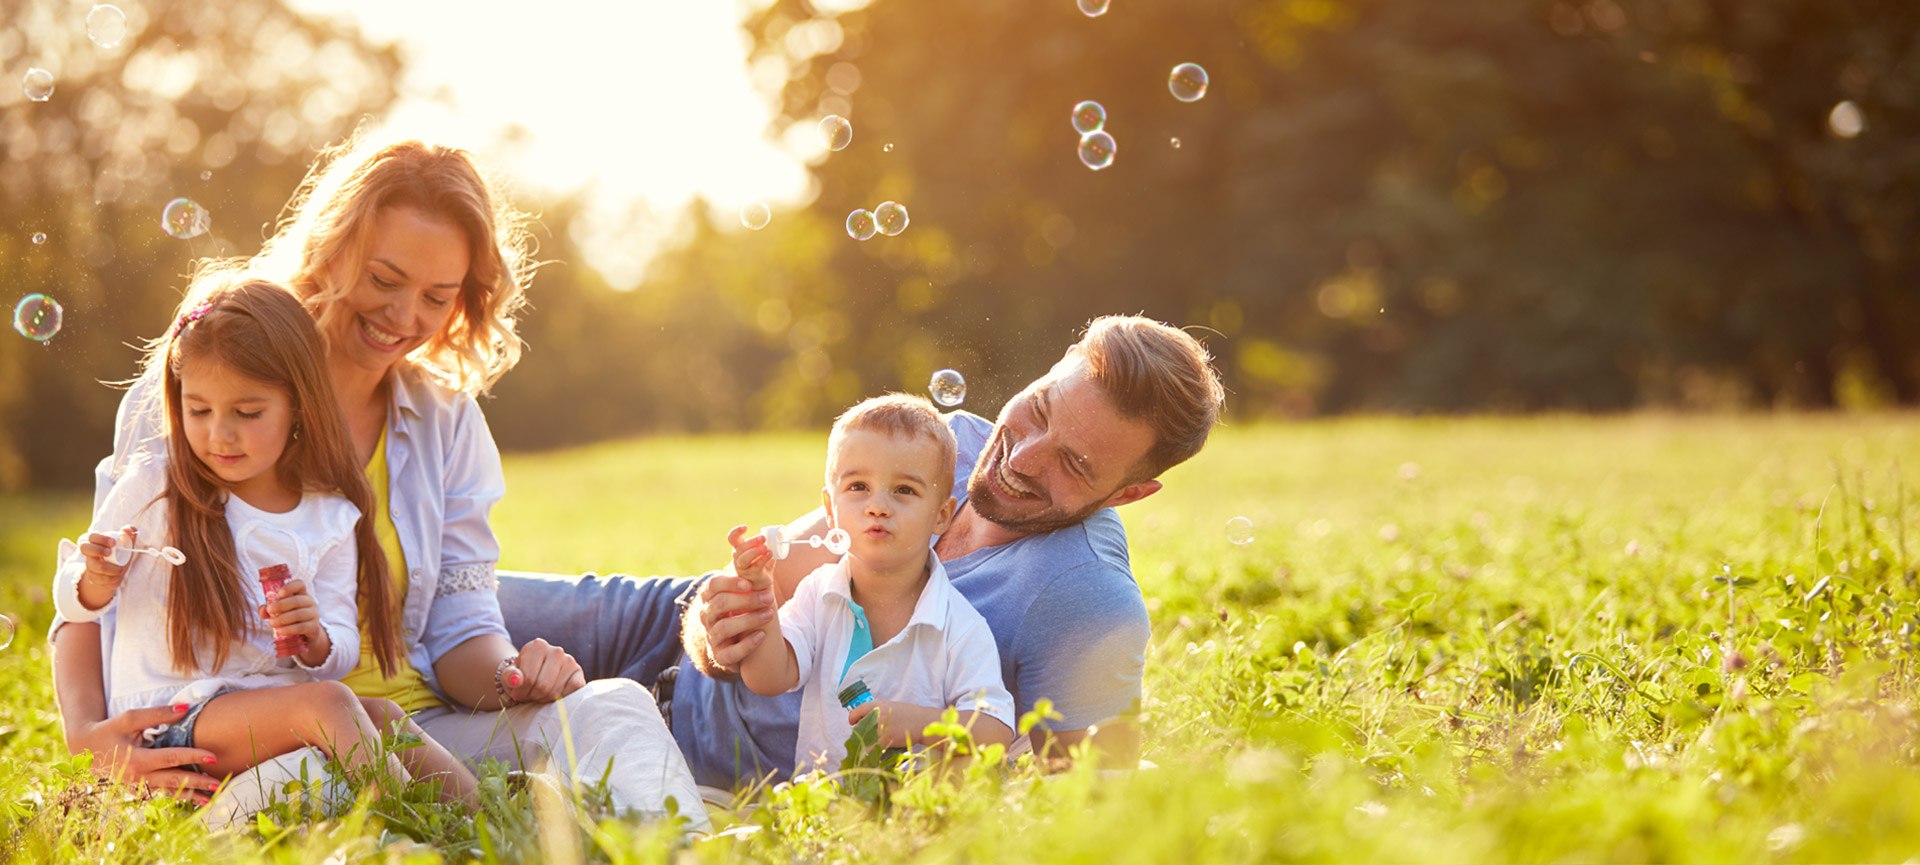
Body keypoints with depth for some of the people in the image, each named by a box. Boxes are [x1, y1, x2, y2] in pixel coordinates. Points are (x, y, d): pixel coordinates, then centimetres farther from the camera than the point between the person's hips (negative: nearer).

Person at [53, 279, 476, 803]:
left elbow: (341, 655, 8)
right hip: (169, 716, -4)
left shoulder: (329, 519, 7)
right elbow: (74, 602, 9)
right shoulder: (150, 489, 1)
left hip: (276, 709, 4)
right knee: (326, 703, -30)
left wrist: (314, 639, -16)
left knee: (384, 718, -26)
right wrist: (99, 582, -15)